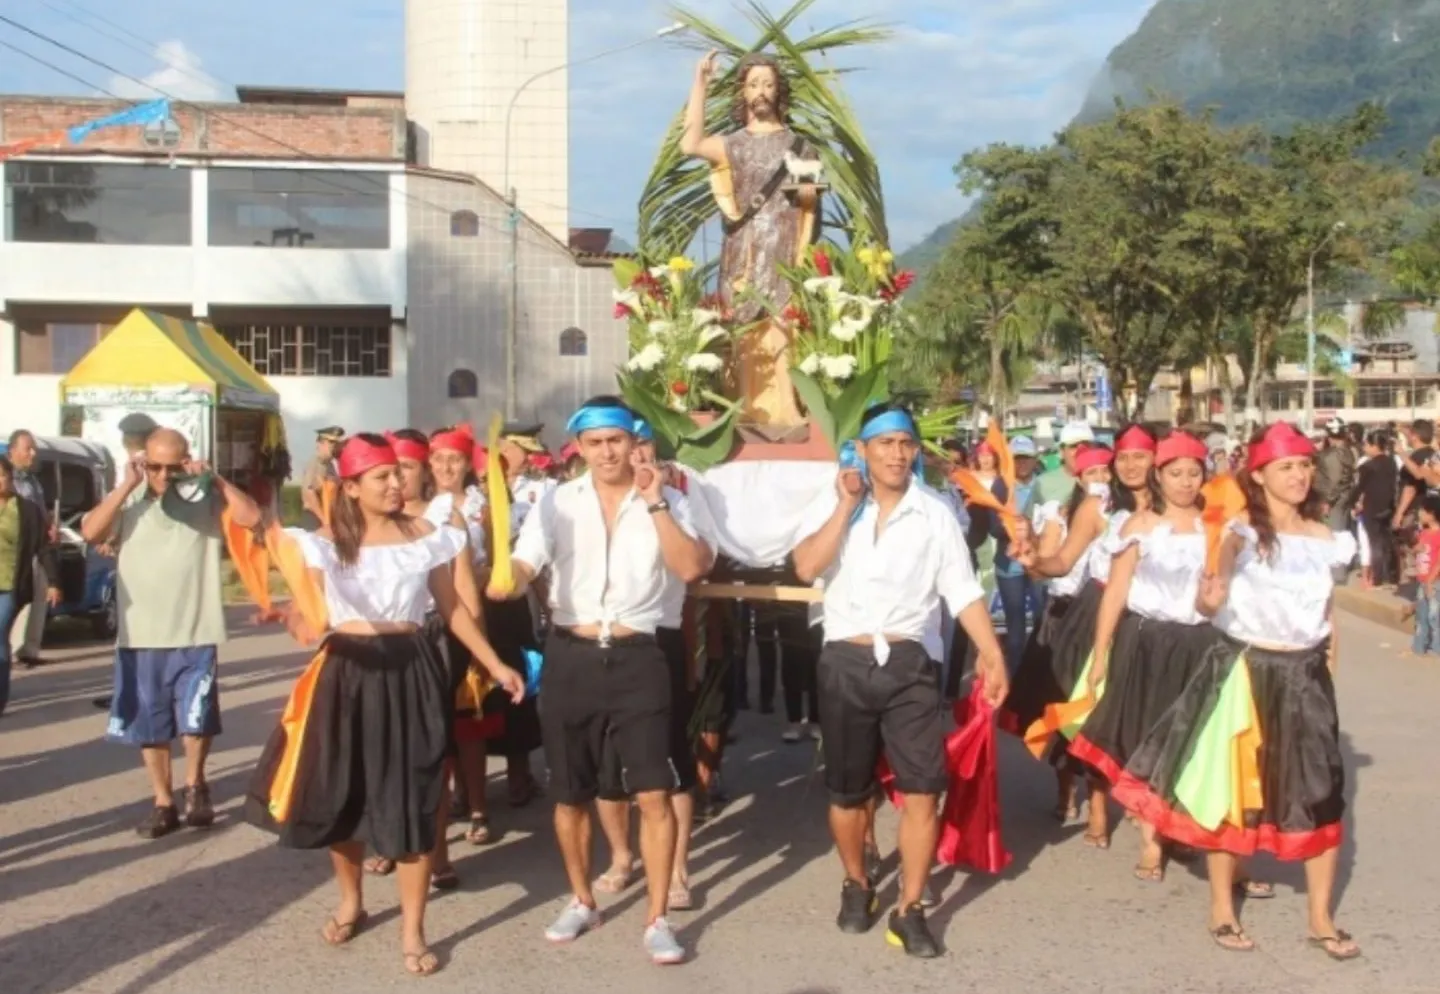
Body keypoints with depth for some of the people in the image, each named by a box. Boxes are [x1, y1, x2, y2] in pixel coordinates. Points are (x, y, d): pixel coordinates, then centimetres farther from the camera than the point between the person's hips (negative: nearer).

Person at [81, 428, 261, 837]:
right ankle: (163, 803, 24)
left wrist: (216, 479, -16)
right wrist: (127, 486, -17)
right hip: (140, 636, 2)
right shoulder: (127, 501, 1)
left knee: (195, 719, -1)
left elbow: (251, 517, -13)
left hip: (196, 635, -2)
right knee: (149, 726, 11)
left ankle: (195, 787, 25)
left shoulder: (205, 499, -2)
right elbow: (90, 532, -14)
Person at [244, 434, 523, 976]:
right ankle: (350, 901, 37)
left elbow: (453, 609, 8)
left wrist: (495, 664, 5)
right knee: (339, 795, 10)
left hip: (411, 672, -1)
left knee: (412, 801, 0)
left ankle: (412, 931, 12)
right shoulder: (324, 540, 1)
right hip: (348, 675, 1)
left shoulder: (425, 535, 2)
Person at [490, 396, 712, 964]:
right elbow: (521, 567, -7)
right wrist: (505, 581, -30)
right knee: (570, 793, 14)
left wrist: (654, 504, -18)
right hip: (571, 657, 2)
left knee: (653, 793, -5)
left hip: (639, 657, -2)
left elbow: (693, 567, -15)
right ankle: (582, 901, 34)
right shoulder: (557, 503, 3)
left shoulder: (666, 501, 1)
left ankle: (657, 919, 9)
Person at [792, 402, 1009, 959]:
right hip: (846, 662, 0)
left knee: (922, 789, -4)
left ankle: (909, 911, 10)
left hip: (911, 662, 0)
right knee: (847, 790, 13)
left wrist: (991, 652, -10)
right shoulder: (832, 505, 2)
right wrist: (847, 504, -13)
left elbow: (962, 589, 0)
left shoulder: (935, 513, 2)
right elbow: (806, 568, -13)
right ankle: (856, 885, 37)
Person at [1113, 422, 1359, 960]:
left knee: (1322, 797, 3)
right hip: (1243, 671, -4)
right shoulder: (1244, 532, -9)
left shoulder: (1324, 537, 5)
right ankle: (1222, 907, 19)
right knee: (1230, 789, 4)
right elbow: (1206, 604, -19)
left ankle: (1321, 918, 15)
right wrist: (1210, 599, -40)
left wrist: (1328, 660, 15)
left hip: (1303, 674, 4)